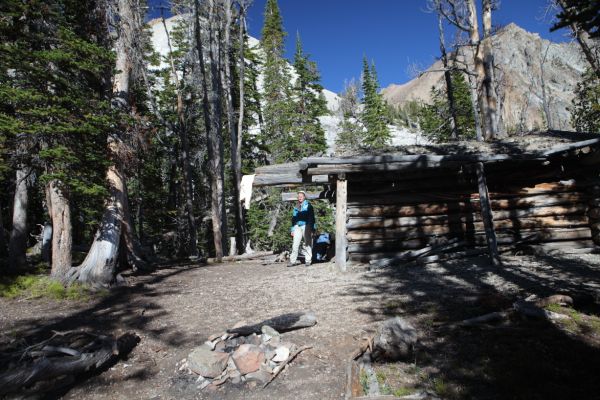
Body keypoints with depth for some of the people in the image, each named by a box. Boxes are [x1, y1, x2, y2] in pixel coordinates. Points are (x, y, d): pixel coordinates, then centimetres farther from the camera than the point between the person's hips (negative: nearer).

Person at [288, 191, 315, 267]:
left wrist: (311, 228, -7)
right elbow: (293, 218, 20)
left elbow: (311, 217, -1)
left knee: (307, 244, 3)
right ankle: (293, 261, 1)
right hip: (297, 227, 3)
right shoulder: (296, 207, 16)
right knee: (295, 244, -4)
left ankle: (308, 260, 12)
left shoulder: (308, 206, 3)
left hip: (306, 226, -3)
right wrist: (292, 229, 17)